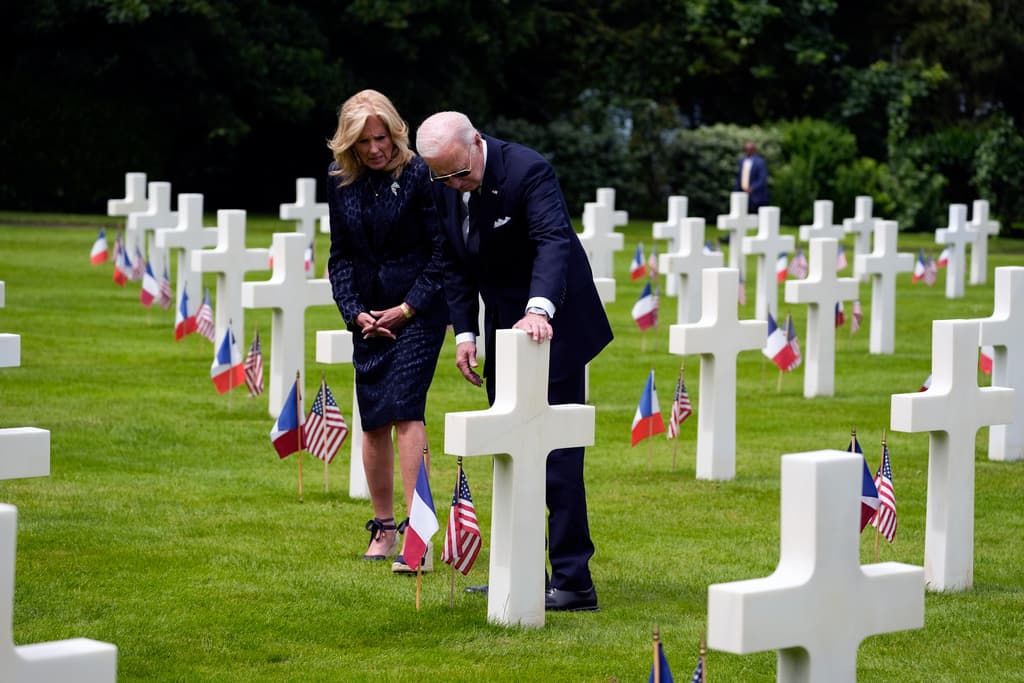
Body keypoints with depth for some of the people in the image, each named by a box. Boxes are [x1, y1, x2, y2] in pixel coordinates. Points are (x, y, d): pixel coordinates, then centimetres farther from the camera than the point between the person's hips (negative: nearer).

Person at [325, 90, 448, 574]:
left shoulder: (418, 174, -11)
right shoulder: (340, 180, 4)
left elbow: (442, 250, -9)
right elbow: (340, 256, 10)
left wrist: (407, 308, -12)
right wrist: (355, 313, -3)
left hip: (418, 311, -5)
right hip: (369, 314, 5)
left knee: (404, 410, -17)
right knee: (373, 421, 7)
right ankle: (382, 529, 19)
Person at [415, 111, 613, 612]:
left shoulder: (527, 171, -23)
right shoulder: (445, 188, -1)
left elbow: (554, 241, -37)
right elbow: (455, 266, 8)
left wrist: (539, 310, -51)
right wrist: (464, 333, -3)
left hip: (551, 326, -8)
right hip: (503, 329, 8)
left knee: (555, 452, -10)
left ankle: (573, 580, -7)